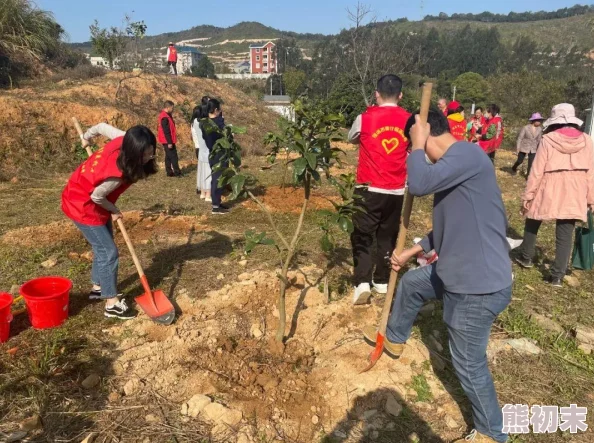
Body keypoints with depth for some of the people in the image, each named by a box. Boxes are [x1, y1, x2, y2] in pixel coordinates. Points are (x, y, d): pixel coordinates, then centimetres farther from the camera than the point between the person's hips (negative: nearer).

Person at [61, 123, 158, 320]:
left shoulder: (123, 140, -18)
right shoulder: (117, 173, -38)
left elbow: (102, 126, 1)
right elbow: (96, 196, -22)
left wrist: (86, 137, 21)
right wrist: (114, 211, -4)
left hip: (90, 199, 9)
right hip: (83, 205, -9)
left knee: (103, 247, 18)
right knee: (109, 252, -6)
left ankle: (98, 287, 35)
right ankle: (112, 304, 3)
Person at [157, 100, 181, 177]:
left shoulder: (166, 115, 13)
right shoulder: (165, 117, -19)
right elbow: (166, 131, -22)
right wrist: (169, 142, -22)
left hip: (167, 141, 10)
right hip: (168, 141, -10)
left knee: (168, 156, 12)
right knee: (173, 156, -6)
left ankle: (169, 172, 17)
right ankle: (177, 172, -1)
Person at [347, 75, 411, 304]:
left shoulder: (365, 118, -6)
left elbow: (352, 138, 13)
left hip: (369, 189, -3)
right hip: (397, 190, 3)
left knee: (362, 235, 6)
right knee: (388, 236, 16)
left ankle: (362, 282, -6)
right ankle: (382, 280, 25)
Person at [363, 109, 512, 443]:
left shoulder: (467, 153, -19)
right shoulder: (453, 164, 13)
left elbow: (419, 184, -32)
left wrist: (417, 144, -14)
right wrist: (413, 250, 23)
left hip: (479, 285, -10)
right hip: (456, 272, 10)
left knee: (469, 364, 5)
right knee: (410, 283, 29)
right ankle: (395, 339, 55)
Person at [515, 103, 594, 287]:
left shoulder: (548, 139, -7)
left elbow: (537, 171, -8)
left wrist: (527, 196, -2)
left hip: (549, 193, -2)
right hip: (573, 196, 2)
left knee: (532, 223, 20)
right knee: (565, 235, 5)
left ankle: (525, 257, 33)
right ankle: (558, 276, 6)